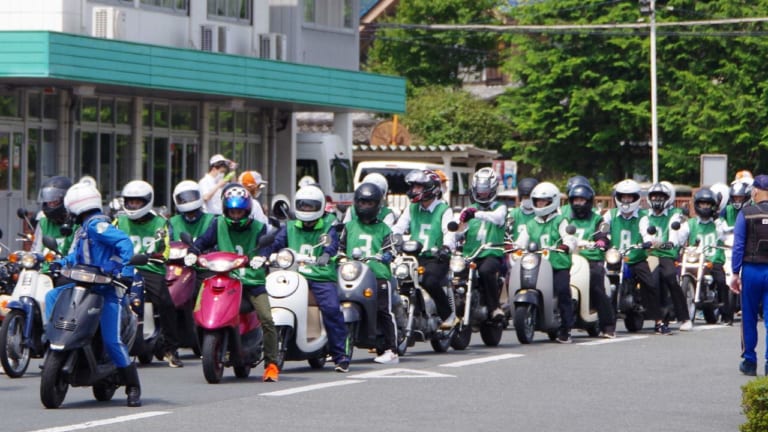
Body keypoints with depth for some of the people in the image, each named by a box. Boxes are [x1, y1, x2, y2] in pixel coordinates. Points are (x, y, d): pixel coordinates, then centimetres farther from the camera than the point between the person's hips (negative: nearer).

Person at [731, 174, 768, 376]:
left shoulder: (746, 214, -5)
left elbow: (738, 246, -5)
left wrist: (735, 273, 0)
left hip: (751, 270, -1)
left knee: (749, 318, 10)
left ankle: (749, 362, 15)